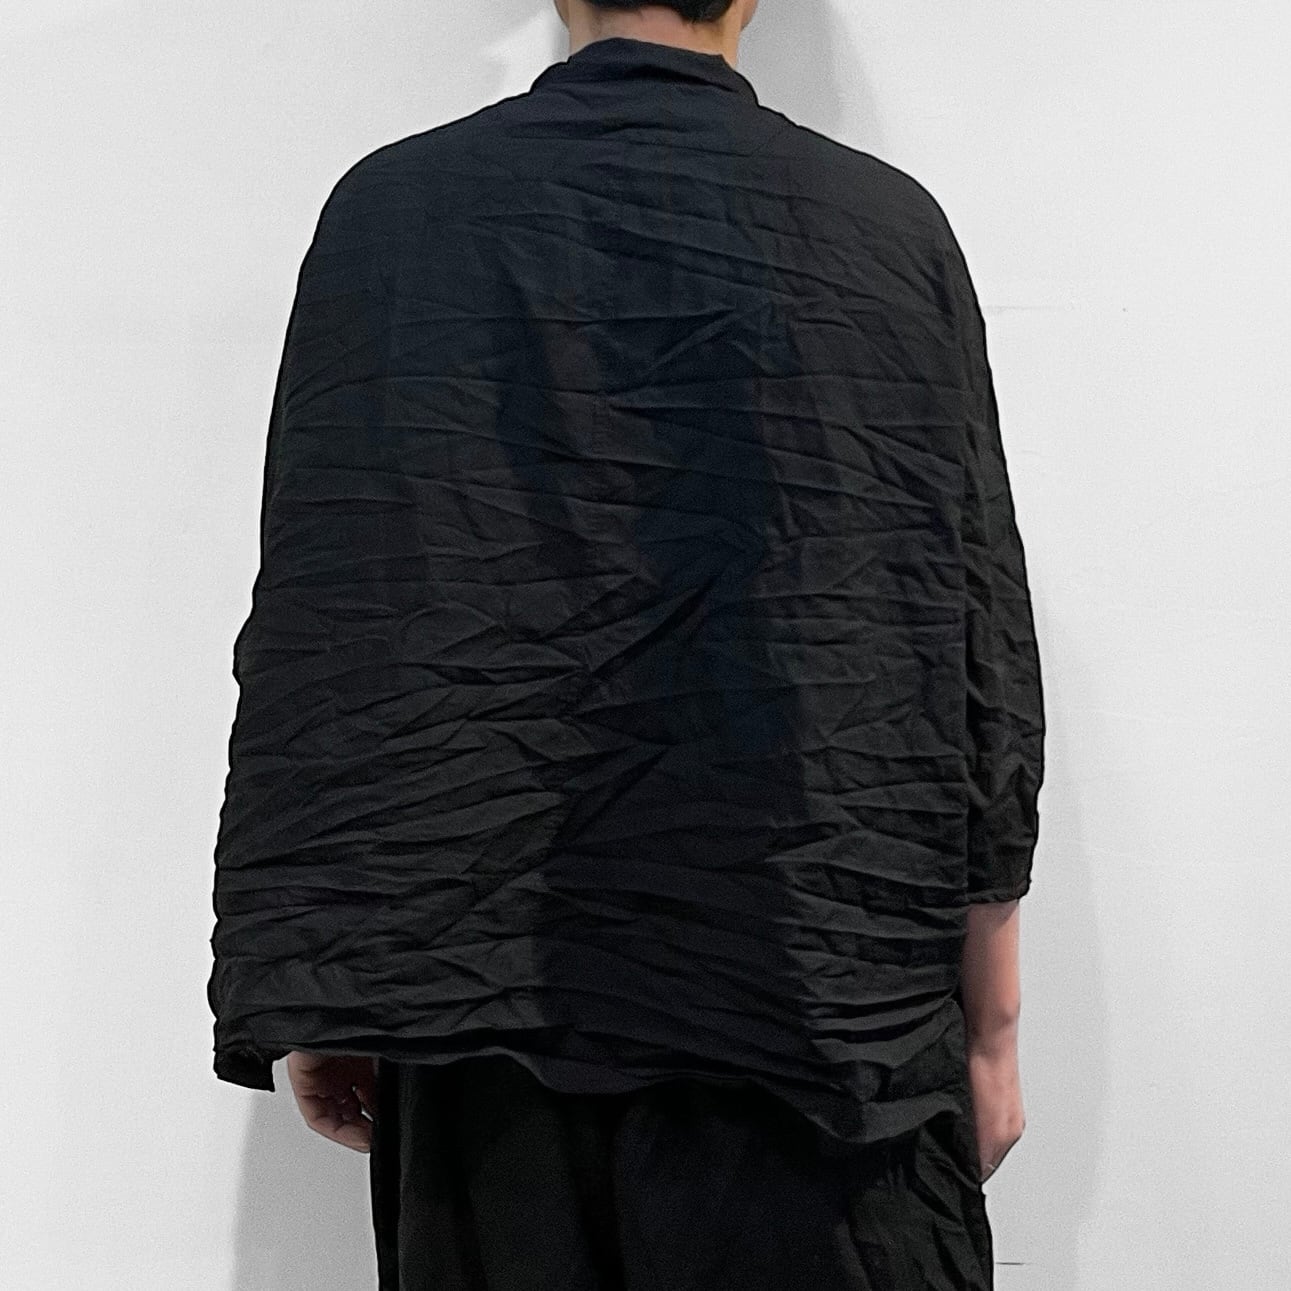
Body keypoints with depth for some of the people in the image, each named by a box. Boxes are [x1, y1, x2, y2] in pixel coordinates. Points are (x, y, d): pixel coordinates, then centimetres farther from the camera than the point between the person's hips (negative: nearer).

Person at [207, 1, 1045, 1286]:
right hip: (827, 1014, 0)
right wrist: (991, 1026, 9)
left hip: (478, 1003, 1)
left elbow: (314, 638, -2)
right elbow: (982, 661, 1)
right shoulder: (892, 225, 1)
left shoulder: (387, 206, 1)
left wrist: (317, 991, 5)